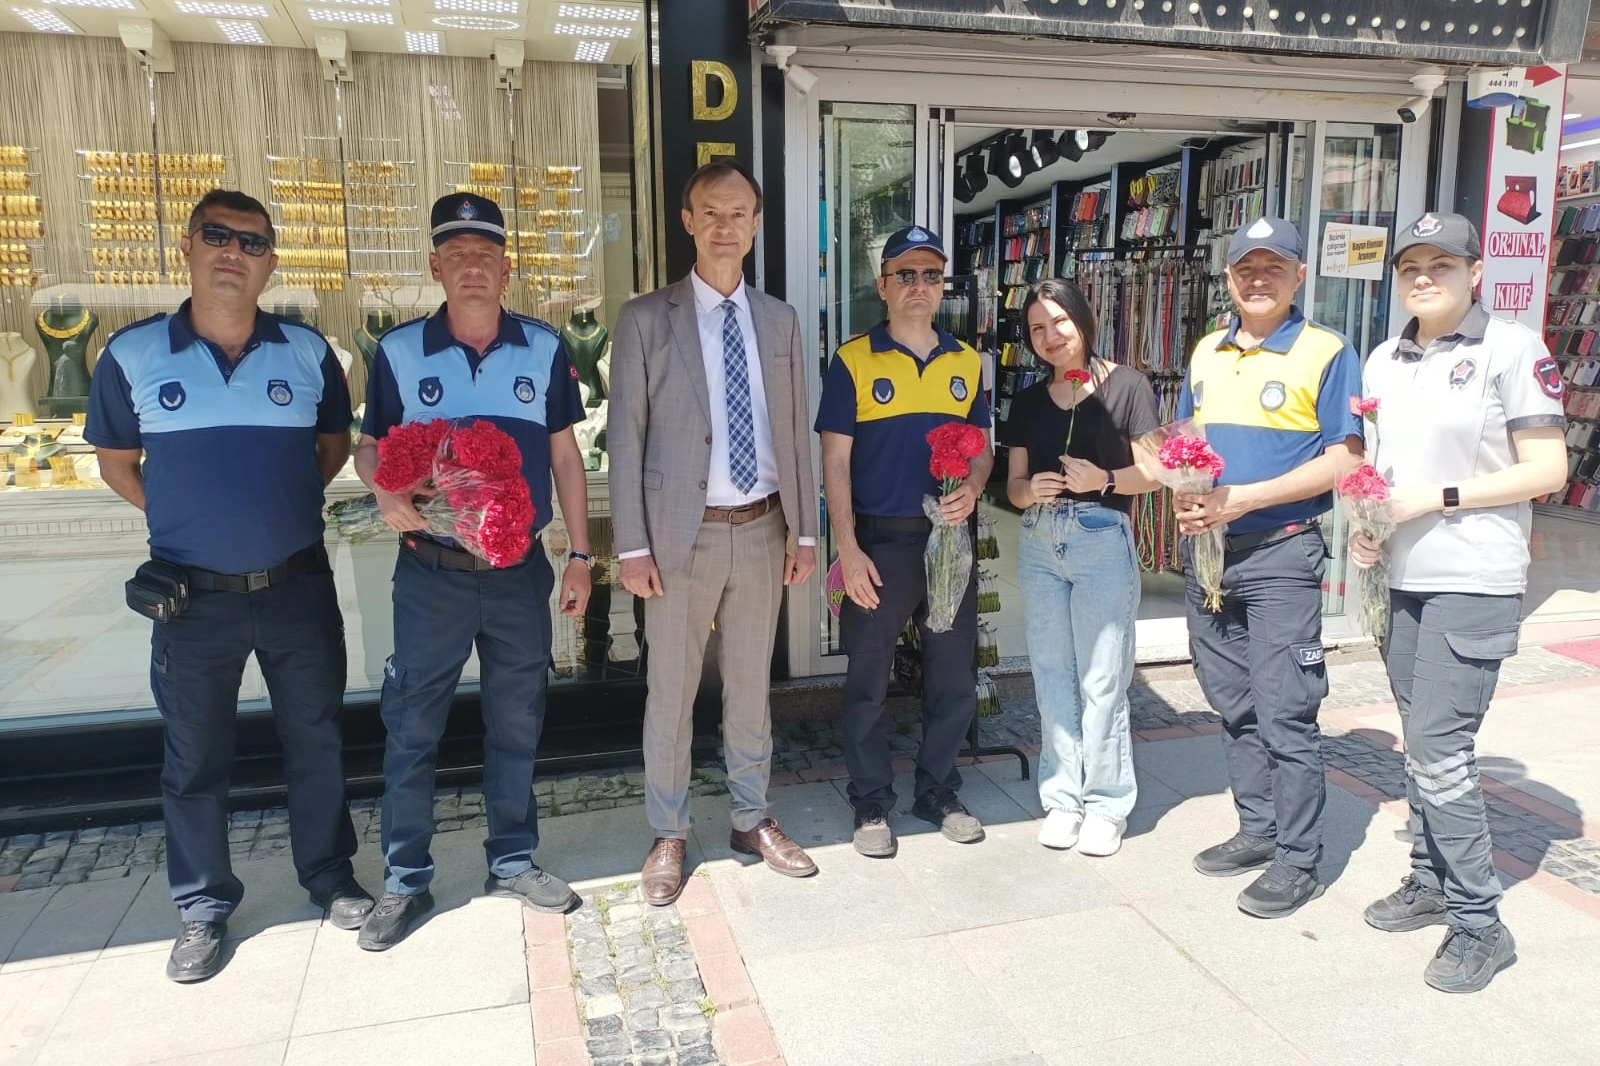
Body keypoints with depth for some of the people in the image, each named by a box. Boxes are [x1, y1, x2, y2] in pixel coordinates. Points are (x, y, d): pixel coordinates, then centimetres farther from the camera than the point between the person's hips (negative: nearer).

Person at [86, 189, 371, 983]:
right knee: (194, 759, 11)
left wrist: (282, 505, 2)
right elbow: (116, 463, 9)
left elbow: (335, 443, 13)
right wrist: (184, 519, 2)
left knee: (315, 742, 12)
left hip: (298, 586, 1)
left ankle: (330, 878, 31)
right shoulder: (133, 354, -3)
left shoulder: (307, 351, -1)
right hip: (194, 596, 0)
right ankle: (202, 910, 28)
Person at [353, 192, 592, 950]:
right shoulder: (399, 351, -1)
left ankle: (512, 862, 29)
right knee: (411, 728, 6)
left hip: (520, 569, 1)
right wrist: (387, 495, -18)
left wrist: (579, 554, 4)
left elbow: (564, 454, 7)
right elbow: (370, 447, 6)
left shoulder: (543, 348, 2)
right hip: (432, 570, -1)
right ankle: (405, 882, 23)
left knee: (516, 724, 12)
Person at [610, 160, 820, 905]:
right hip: (683, 534, -3)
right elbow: (626, 437, -5)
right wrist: (633, 547, -10)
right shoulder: (647, 319, -3)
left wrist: (804, 531, 6)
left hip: (762, 530, 3)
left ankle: (751, 820, 30)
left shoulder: (780, 320, 8)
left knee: (751, 685, 14)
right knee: (671, 692, 7)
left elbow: (795, 432, 9)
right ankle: (668, 837, 23)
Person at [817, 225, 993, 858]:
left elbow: (981, 447, 14)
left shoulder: (966, 363, 8)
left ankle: (937, 792, 31)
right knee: (868, 683, 6)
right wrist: (848, 549, -13)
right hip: (879, 543, -4)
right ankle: (872, 804, 23)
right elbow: (835, 461, -6)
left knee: (955, 680, 12)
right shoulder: (854, 361, -3)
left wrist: (971, 487, -9)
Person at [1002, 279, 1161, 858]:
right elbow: (1014, 484, 11)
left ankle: (1106, 804, 14)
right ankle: (1062, 798, 20)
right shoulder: (1030, 400, 12)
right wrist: (1032, 489, -11)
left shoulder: (1125, 386, -2)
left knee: (1101, 679, -1)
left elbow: (1154, 471, -4)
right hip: (1039, 543, 5)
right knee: (1052, 675, 9)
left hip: (1102, 539, -5)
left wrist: (1105, 479, -21)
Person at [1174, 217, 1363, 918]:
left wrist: (1241, 499, -19)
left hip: (1280, 552, -6)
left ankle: (1298, 860, 12)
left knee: (1284, 713, -2)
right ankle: (1258, 830, 30)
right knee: (1233, 704, 14)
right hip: (1205, 550, 6)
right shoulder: (1206, 353, 12)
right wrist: (1183, 497, -4)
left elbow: (1343, 461, -11)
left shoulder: (1325, 353, -6)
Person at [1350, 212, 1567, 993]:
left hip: (1473, 583, -6)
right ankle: (1430, 882, 28)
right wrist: (1363, 524, 1)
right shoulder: (1384, 361, 12)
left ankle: (1478, 923, 6)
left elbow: (1548, 469, -9)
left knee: (1438, 749, -8)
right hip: (1400, 578, 6)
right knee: (1420, 743, 13)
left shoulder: (1511, 349, -7)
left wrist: (1435, 497, -16)